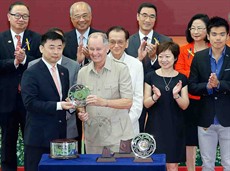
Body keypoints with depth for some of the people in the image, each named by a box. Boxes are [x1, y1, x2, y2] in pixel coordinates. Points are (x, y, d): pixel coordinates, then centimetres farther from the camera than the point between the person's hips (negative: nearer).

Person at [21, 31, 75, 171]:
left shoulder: (64, 71, 13)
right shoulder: (31, 73, -9)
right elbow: (30, 103, -17)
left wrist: (71, 104, -2)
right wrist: (58, 106, -23)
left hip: (60, 134, 6)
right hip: (39, 136, -6)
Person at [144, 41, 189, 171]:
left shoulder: (181, 78, 3)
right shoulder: (151, 77, 0)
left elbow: (185, 106, 0)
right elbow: (146, 104, -1)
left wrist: (176, 95, -19)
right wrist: (155, 96, -21)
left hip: (175, 127, 1)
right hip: (155, 126, 0)